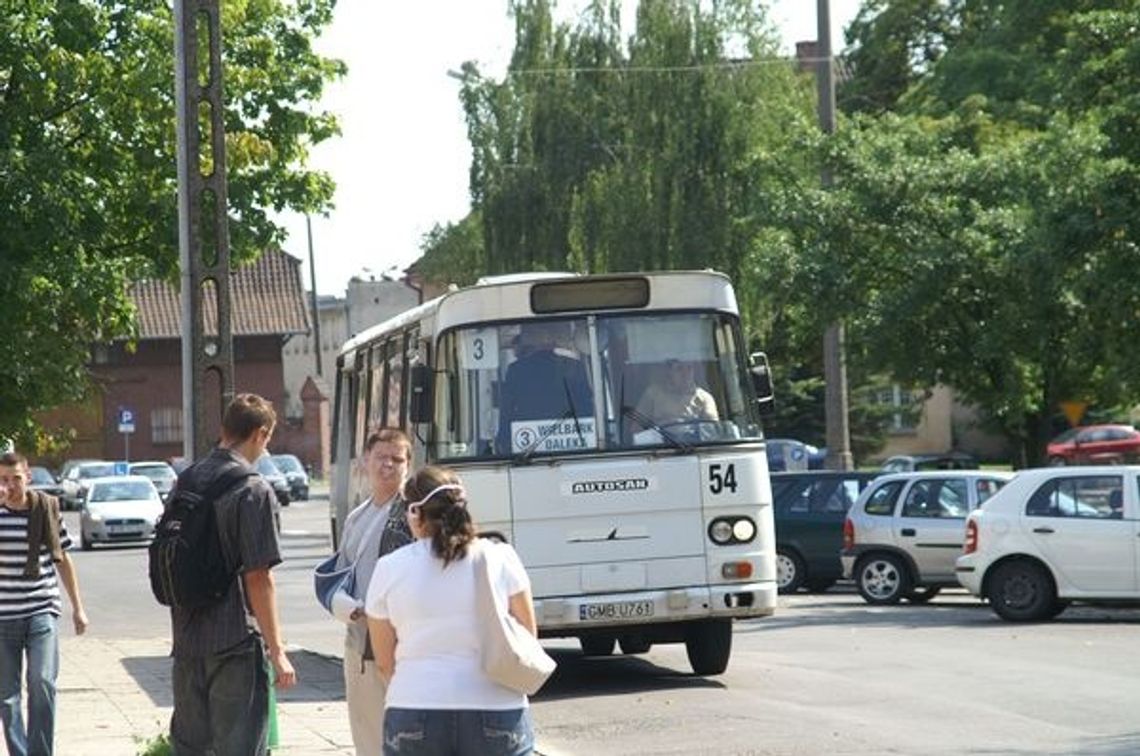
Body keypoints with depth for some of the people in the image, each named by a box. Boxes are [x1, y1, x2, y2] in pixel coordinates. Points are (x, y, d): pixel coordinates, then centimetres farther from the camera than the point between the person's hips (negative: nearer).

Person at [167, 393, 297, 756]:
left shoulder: (185, 481, 9)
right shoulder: (253, 490, -13)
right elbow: (258, 577, -16)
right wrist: (276, 650, -12)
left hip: (187, 639, 7)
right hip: (236, 643, -7)